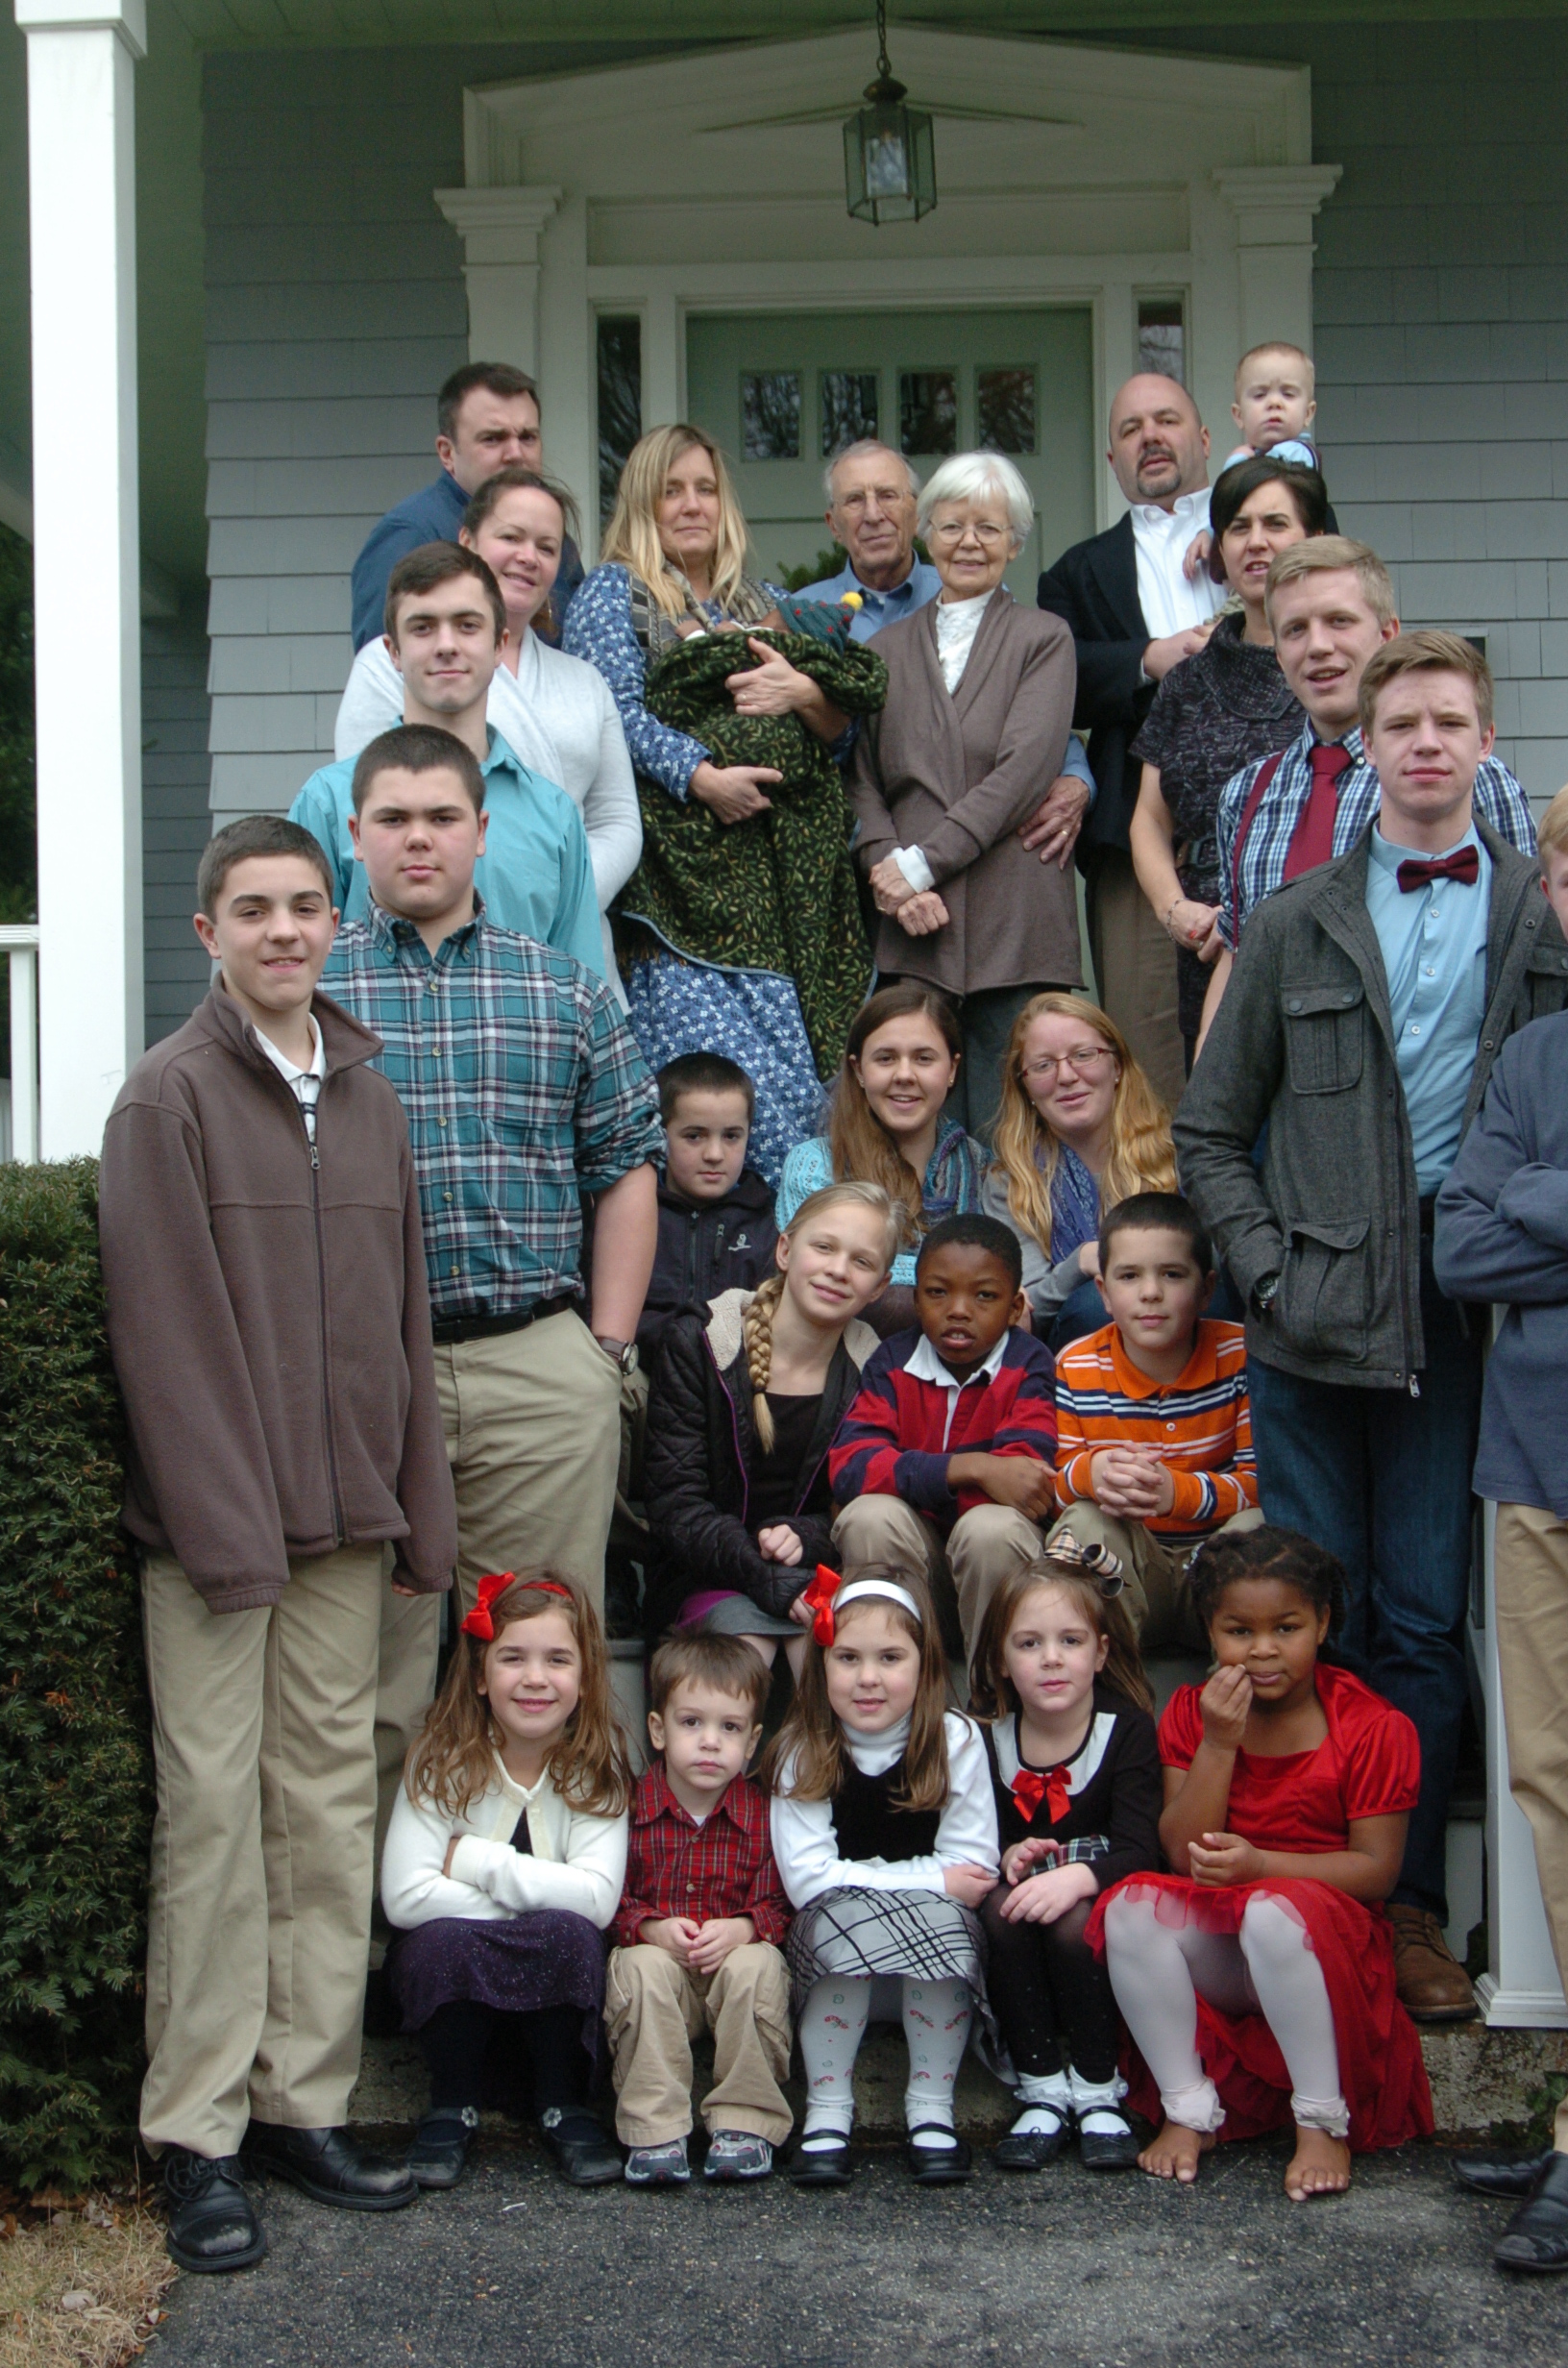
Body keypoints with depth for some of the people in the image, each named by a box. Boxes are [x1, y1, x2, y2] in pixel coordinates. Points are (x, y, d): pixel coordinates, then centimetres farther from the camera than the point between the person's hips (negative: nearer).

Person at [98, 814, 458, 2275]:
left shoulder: (368, 1097, 14)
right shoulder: (168, 1096, -4)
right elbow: (166, 1330, -10)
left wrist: (421, 1514, 10)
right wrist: (224, 1527, -15)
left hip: (345, 1523, 6)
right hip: (210, 1524, -5)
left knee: (330, 1805, 8)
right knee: (213, 1811, -3)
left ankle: (306, 2103, 17)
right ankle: (200, 2137, 4)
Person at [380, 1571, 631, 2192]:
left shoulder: (596, 1766, -8)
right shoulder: (443, 1761, -11)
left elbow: (597, 1898, -22)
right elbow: (405, 1896, -23)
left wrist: (475, 1861, -23)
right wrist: (541, 1897, -22)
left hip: (553, 1995, 1)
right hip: (454, 1979, 0)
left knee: (568, 1934, -30)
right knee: (445, 1937, -31)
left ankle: (563, 2104, -7)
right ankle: (453, 2106, -7)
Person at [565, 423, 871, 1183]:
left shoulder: (770, 605, 23)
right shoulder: (612, 593, 9)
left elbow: (845, 729, 17)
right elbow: (619, 712, -7)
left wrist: (804, 692, -5)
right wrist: (702, 777, -21)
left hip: (779, 883, 5)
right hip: (678, 879, -5)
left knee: (801, 1082, -2)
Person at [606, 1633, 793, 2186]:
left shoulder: (764, 1812, -3)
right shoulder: (629, 1806, -5)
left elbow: (780, 1904, -4)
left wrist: (743, 1929, -24)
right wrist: (652, 1928, -21)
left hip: (736, 1954, 0)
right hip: (657, 1954, 0)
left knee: (758, 1967, -31)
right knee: (643, 1967, -32)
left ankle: (744, 2122, -19)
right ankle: (655, 2130, -26)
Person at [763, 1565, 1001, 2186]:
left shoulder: (955, 1741, -8)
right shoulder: (802, 1752, -8)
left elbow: (972, 1867, -11)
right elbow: (807, 1878, -16)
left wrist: (886, 1885, -21)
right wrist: (932, 1881, -19)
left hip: (935, 1944, 0)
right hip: (831, 1941, 0)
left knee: (943, 1920, -30)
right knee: (845, 1915, -31)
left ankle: (931, 2111, -16)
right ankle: (827, 2113, -20)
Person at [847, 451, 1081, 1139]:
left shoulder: (1044, 639, 9)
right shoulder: (887, 648, 18)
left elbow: (1022, 771, -5)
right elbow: (862, 779, 11)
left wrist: (921, 862, -11)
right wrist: (890, 873, -7)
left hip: (1013, 927, -2)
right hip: (913, 927, 2)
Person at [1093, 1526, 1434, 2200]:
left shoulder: (1372, 1727, -5)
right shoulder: (1191, 1712, 5)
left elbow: (1376, 1869, -9)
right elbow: (1184, 1854, -4)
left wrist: (1261, 1864, -23)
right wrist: (1218, 1744, -16)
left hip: (1331, 1940, -3)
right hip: (1213, 1951, 4)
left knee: (1272, 1911, -37)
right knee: (1133, 1905, -26)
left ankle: (1323, 2123, -19)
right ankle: (1188, 2112, -14)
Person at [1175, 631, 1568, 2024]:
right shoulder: (1299, 925, 9)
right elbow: (1210, 1132, 10)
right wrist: (1268, 1268, -2)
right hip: (1314, 1318, 1)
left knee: (1424, 1620, 4)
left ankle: (1410, 1905, 15)